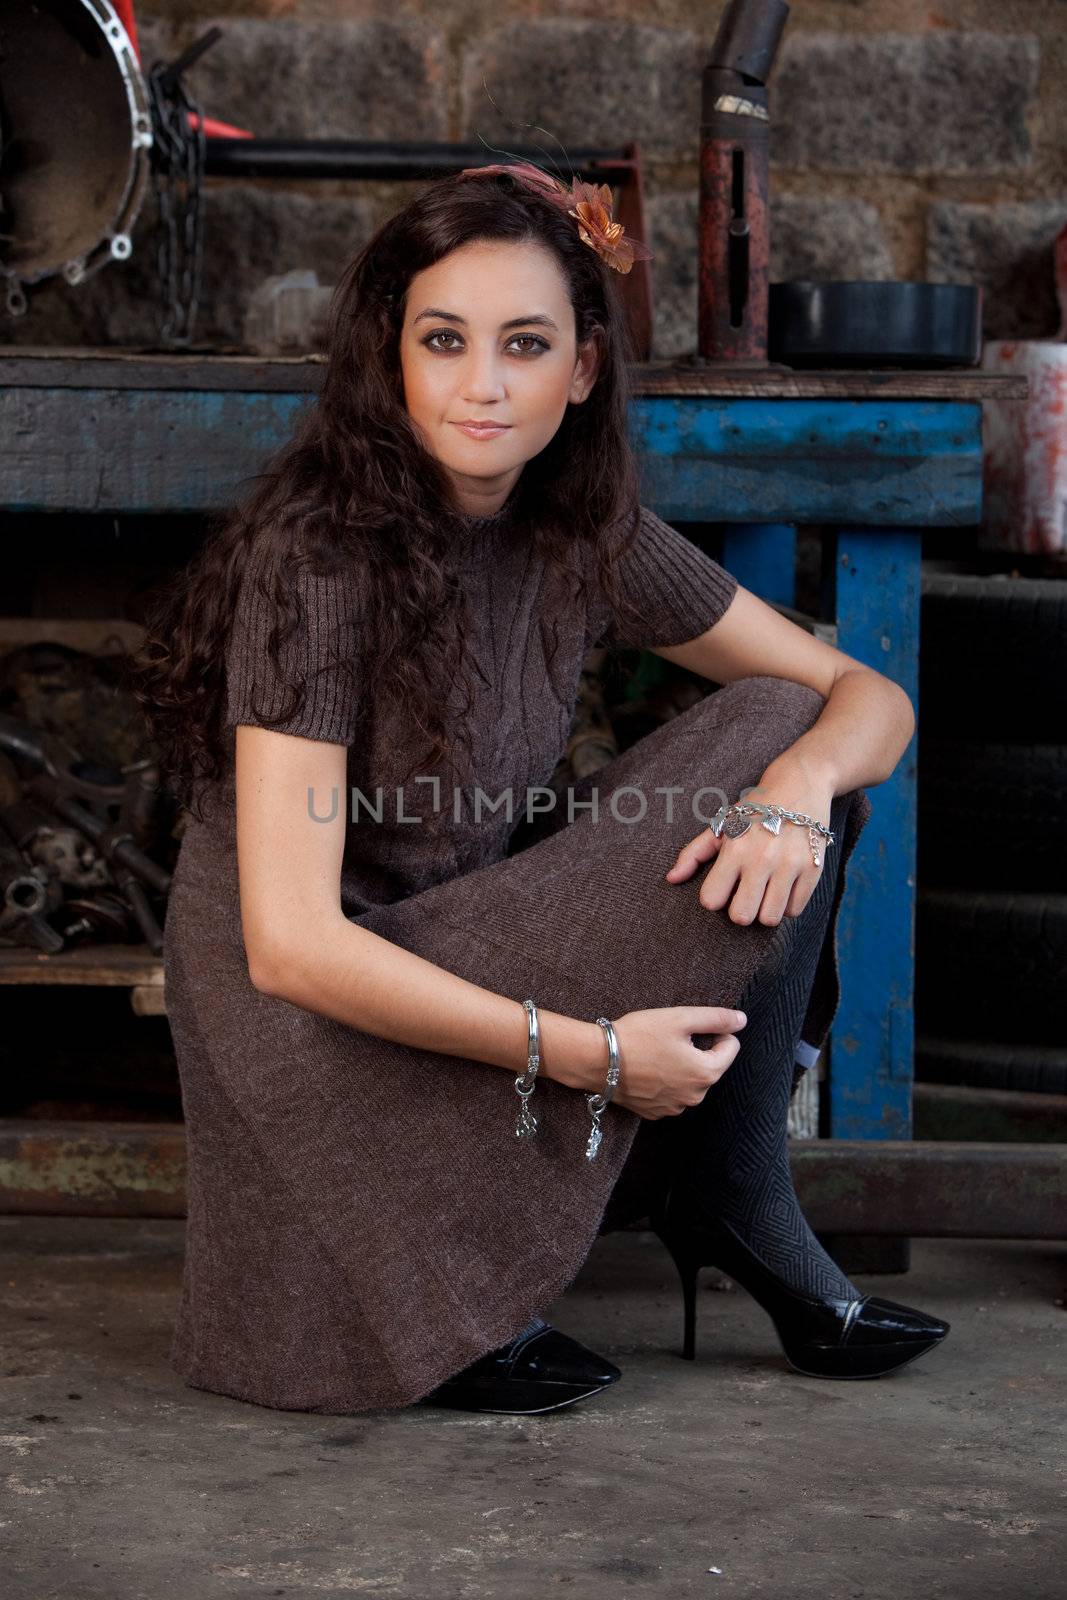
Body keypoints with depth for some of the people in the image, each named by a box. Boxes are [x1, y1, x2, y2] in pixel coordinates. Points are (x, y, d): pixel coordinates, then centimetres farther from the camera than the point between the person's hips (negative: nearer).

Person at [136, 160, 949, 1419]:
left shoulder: (585, 537, 0)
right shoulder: (318, 558, -20)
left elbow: (867, 697, 4)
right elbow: (291, 945, -25)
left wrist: (799, 785, -20)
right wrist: (591, 1055, -26)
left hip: (473, 962, 7)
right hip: (315, 1032, -7)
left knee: (776, 734, -5)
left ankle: (732, 1207, -2)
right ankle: (450, 1291, -3)